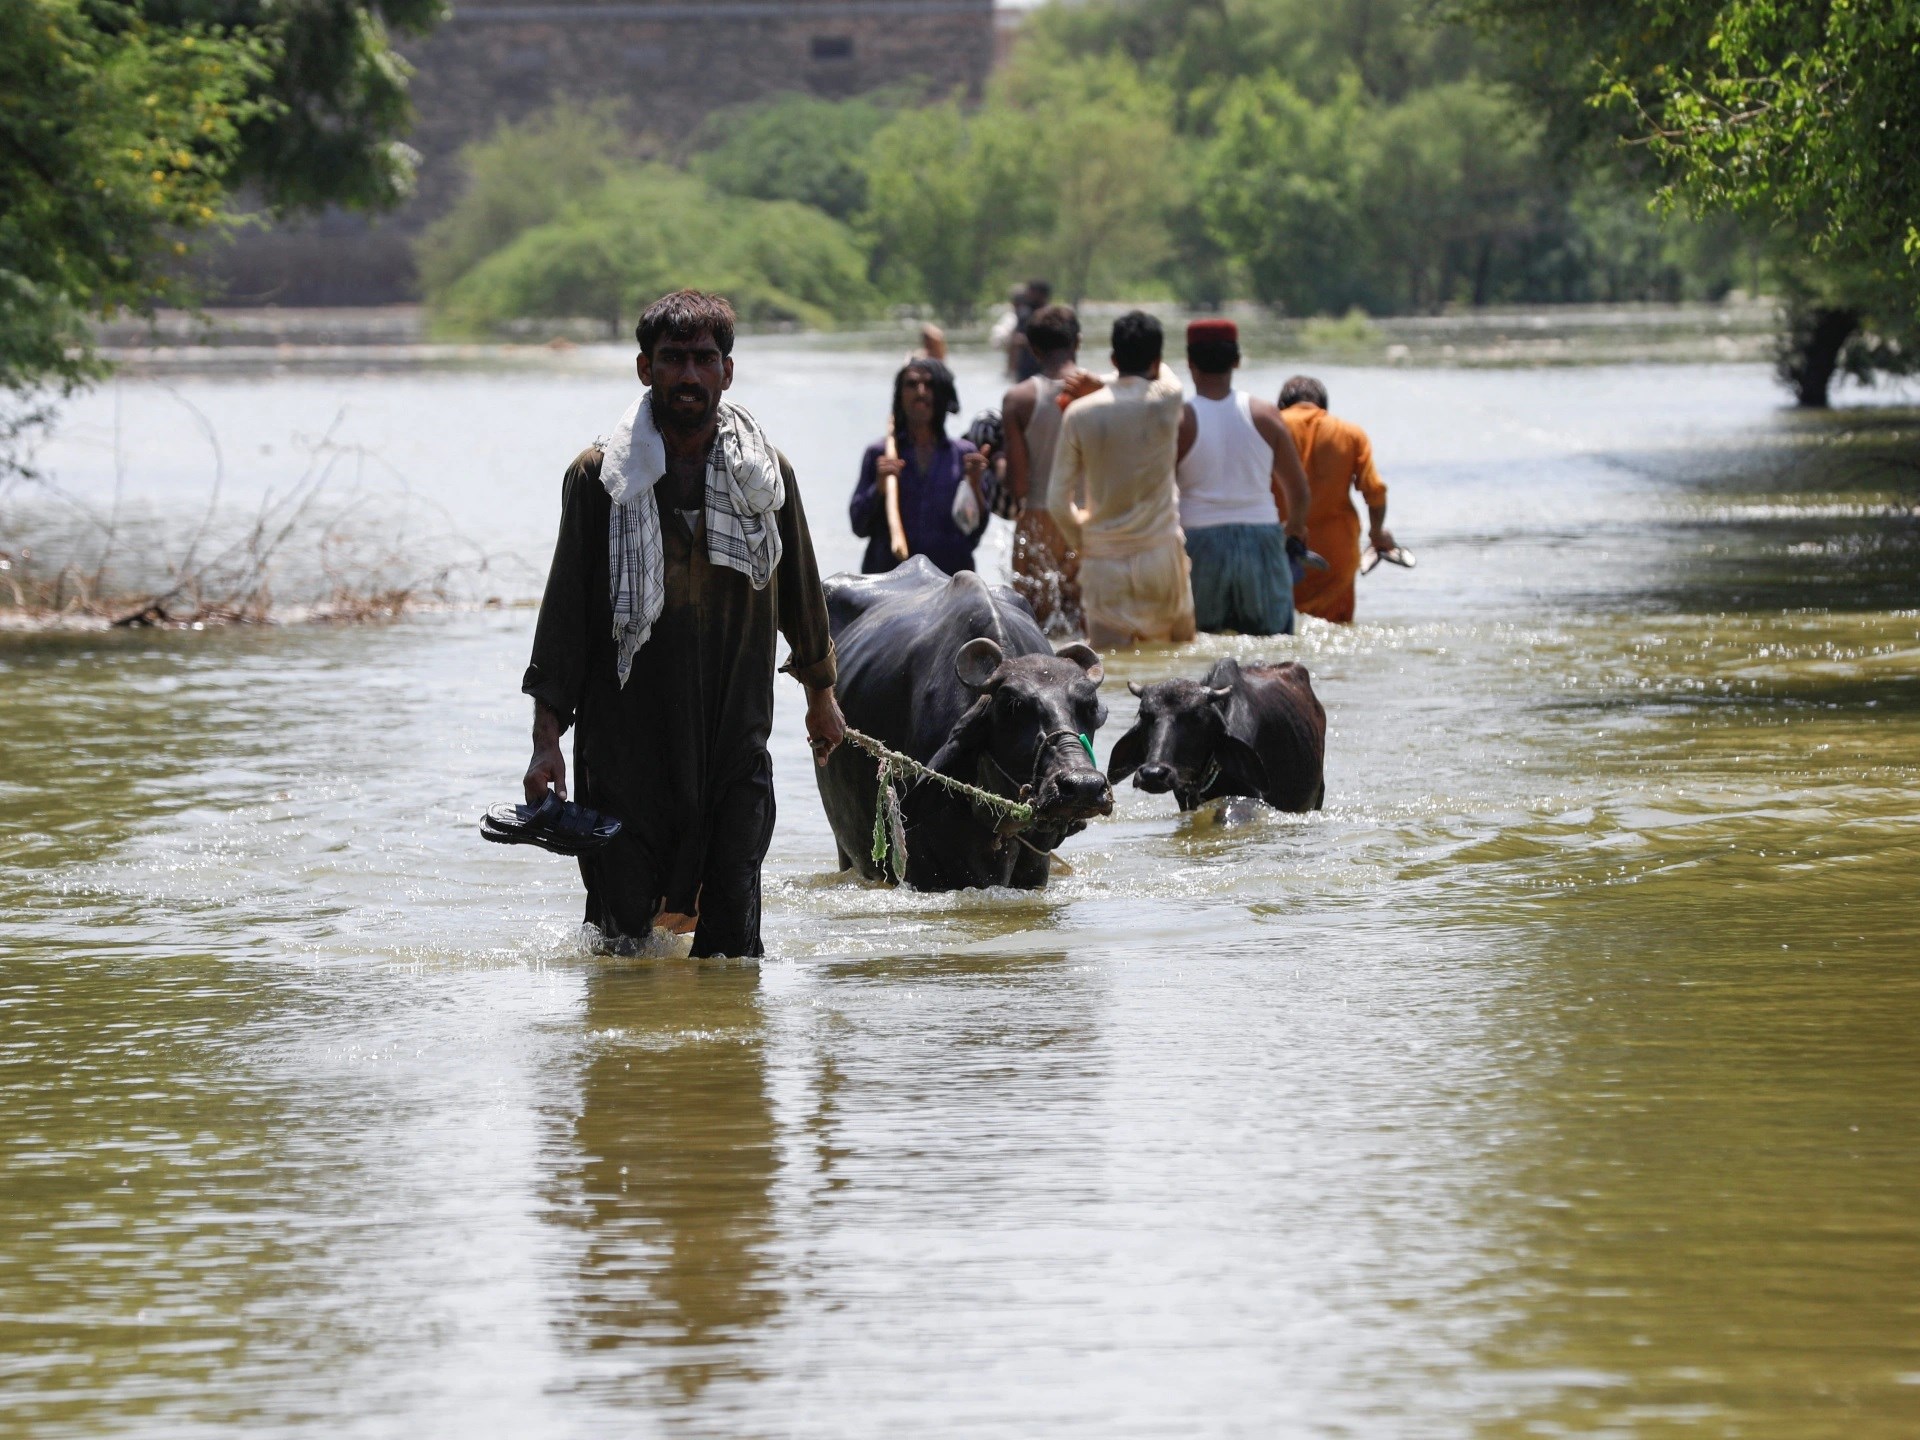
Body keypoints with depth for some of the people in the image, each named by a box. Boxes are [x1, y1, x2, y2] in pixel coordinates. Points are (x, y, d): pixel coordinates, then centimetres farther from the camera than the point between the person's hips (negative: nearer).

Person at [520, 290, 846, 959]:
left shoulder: (767, 474, 6)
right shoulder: (599, 476, 0)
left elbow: (799, 589, 21)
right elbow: (565, 611, 1)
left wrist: (821, 692, 30)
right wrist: (547, 736, -4)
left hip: (735, 745, 2)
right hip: (625, 742, -2)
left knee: (732, 933, -5)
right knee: (622, 934, -2)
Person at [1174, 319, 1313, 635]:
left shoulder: (1179, 422, -4)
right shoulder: (1265, 416, 2)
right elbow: (1298, 490, 8)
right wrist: (1295, 537, 25)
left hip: (1200, 544, -2)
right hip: (1261, 540, 2)